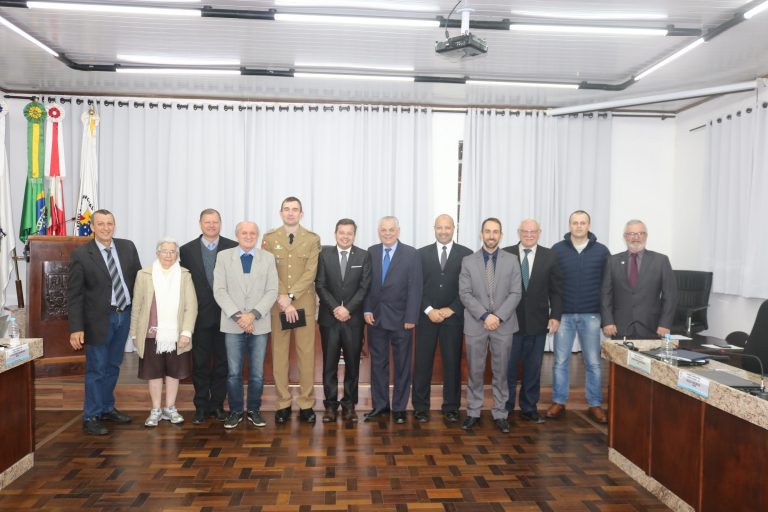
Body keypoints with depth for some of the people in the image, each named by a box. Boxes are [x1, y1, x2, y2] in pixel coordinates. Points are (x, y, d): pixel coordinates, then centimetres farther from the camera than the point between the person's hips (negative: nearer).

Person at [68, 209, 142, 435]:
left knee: (113, 366, 17)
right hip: (99, 318, -4)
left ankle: (107, 408, 32)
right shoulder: (81, 254, -9)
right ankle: (91, 417, 13)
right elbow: (74, 294, -10)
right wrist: (76, 328, -14)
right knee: (96, 368, 1)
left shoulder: (128, 247, 2)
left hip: (125, 315, 5)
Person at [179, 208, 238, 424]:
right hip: (201, 315, 0)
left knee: (222, 362, 8)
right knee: (200, 363, 7)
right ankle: (201, 406, 18)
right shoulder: (187, 250, 3)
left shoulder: (233, 248, 0)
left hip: (226, 314, 0)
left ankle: (218, 404, 20)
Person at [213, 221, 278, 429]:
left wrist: (253, 314, -12)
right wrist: (237, 316, -12)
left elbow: (272, 291, 0)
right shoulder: (223, 256, 4)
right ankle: (235, 411, 17)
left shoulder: (268, 258, 6)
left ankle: (254, 410, 19)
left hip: (259, 324, 1)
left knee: (257, 372, 5)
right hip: (232, 324, -1)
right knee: (233, 372, 3)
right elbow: (219, 290, -2)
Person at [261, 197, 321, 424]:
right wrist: (283, 300, -12)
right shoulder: (269, 238, 6)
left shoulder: (313, 239, 5)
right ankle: (283, 404, 13)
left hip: (304, 304, 0)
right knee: (279, 353, 4)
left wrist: (290, 296, -15)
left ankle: (306, 404, 10)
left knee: (306, 353, 1)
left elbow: (310, 273, -5)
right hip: (277, 304, 0)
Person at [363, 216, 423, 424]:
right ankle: (380, 405, 21)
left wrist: (411, 318, -12)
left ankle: (399, 407, 19)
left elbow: (415, 288, -8)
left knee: (402, 365, 7)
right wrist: (367, 310, -4)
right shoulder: (371, 252, 5)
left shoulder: (411, 254, -5)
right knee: (378, 363, 10)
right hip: (376, 318, 3)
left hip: (401, 319, -3)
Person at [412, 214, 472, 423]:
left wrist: (451, 310, -7)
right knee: (422, 362, 2)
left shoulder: (466, 254, 3)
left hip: (453, 316, 0)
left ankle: (451, 408, 16)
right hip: (426, 316, 1)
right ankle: (421, 407, 12)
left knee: (453, 363, 5)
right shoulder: (422, 253, 6)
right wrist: (428, 310, -8)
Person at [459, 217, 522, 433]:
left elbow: (515, 293, -1)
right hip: (476, 324, 0)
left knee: (501, 372, 7)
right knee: (475, 372, 6)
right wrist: (485, 316, -13)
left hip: (504, 324, 0)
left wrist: (498, 317, -13)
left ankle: (500, 414, 17)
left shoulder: (512, 260, 4)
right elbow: (465, 294, -3)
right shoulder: (468, 261, 3)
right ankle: (473, 413, 17)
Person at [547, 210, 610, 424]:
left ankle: (595, 404, 18)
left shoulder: (601, 251, 2)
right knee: (560, 361, 5)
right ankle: (558, 402, 16)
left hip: (591, 315, 0)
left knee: (593, 362, 6)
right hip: (564, 314, 0)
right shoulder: (557, 250, 0)